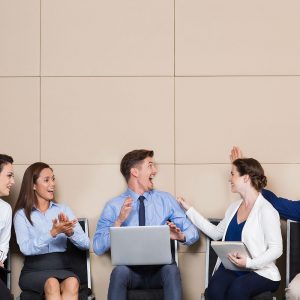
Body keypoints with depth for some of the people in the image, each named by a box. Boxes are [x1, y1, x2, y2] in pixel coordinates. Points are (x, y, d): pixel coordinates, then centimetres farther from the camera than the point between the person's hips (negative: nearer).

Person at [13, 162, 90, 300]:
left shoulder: (63, 209, 13)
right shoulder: (22, 214, 5)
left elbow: (85, 243, 2)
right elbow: (26, 248, -13)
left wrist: (70, 232, -19)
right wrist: (53, 233, -25)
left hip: (62, 267, 2)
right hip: (34, 270, -2)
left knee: (72, 283, -33)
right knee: (52, 284, -36)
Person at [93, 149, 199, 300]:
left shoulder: (166, 200, 11)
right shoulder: (113, 206, 5)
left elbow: (193, 232, 8)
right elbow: (98, 248, -2)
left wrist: (181, 236, -15)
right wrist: (118, 222, -15)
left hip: (161, 269, 1)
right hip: (130, 269, -1)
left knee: (171, 269, -32)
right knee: (120, 271, -34)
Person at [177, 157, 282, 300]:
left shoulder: (266, 211, -7)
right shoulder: (234, 207, 17)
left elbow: (276, 249, -10)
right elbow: (216, 233, 23)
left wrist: (249, 263, -23)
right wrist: (189, 210, 25)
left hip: (260, 271, -5)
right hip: (231, 268, 5)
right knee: (214, 288, -29)